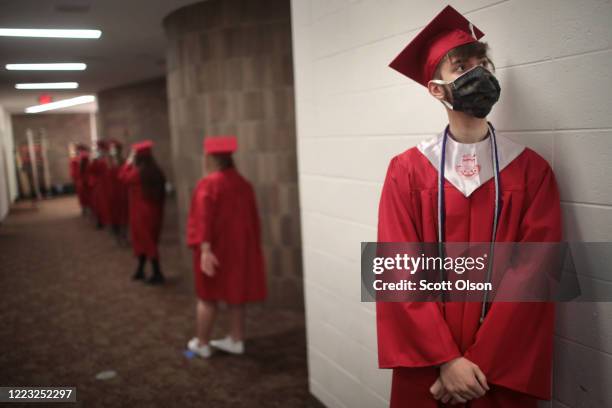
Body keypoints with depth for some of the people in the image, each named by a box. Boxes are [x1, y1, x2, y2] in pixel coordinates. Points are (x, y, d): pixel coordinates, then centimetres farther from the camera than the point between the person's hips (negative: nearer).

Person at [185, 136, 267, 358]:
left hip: (215, 248, -5)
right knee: (235, 295, 14)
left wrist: (205, 249, -25)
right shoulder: (244, 184, 3)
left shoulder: (208, 184, -15)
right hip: (240, 246, 5)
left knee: (208, 297, 8)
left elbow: (203, 219, -22)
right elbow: (253, 219, 8)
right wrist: (252, 246, 16)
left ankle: (202, 343, 17)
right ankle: (236, 340, 21)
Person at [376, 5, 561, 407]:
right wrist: (446, 360, -14)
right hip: (426, 367, 0)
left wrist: (477, 365, -15)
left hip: (504, 373, 1)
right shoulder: (407, 170, -5)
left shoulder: (532, 171, -4)